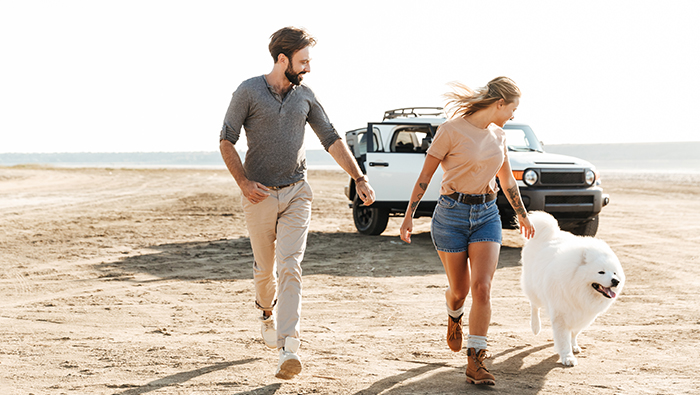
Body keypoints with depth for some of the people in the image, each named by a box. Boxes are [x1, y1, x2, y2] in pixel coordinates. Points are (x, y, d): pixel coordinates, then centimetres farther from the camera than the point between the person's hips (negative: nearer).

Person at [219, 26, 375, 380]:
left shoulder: (305, 96, 7)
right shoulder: (249, 91, -5)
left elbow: (332, 140, 9)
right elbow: (226, 141, -3)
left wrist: (359, 179, 1)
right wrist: (243, 182, -12)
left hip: (296, 193, 1)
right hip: (260, 195, -1)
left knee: (290, 267, -13)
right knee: (265, 268, 11)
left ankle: (288, 348, -20)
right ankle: (267, 312, 44)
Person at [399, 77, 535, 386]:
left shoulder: (498, 136, 8)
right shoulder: (451, 131, -10)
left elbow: (507, 180, 22)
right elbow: (425, 176, -5)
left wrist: (522, 215, 32)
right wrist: (409, 216, -5)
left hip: (487, 216, 4)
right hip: (451, 215, -4)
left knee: (482, 288, -13)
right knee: (459, 289, 10)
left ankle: (475, 364, -10)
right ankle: (454, 317, 48)